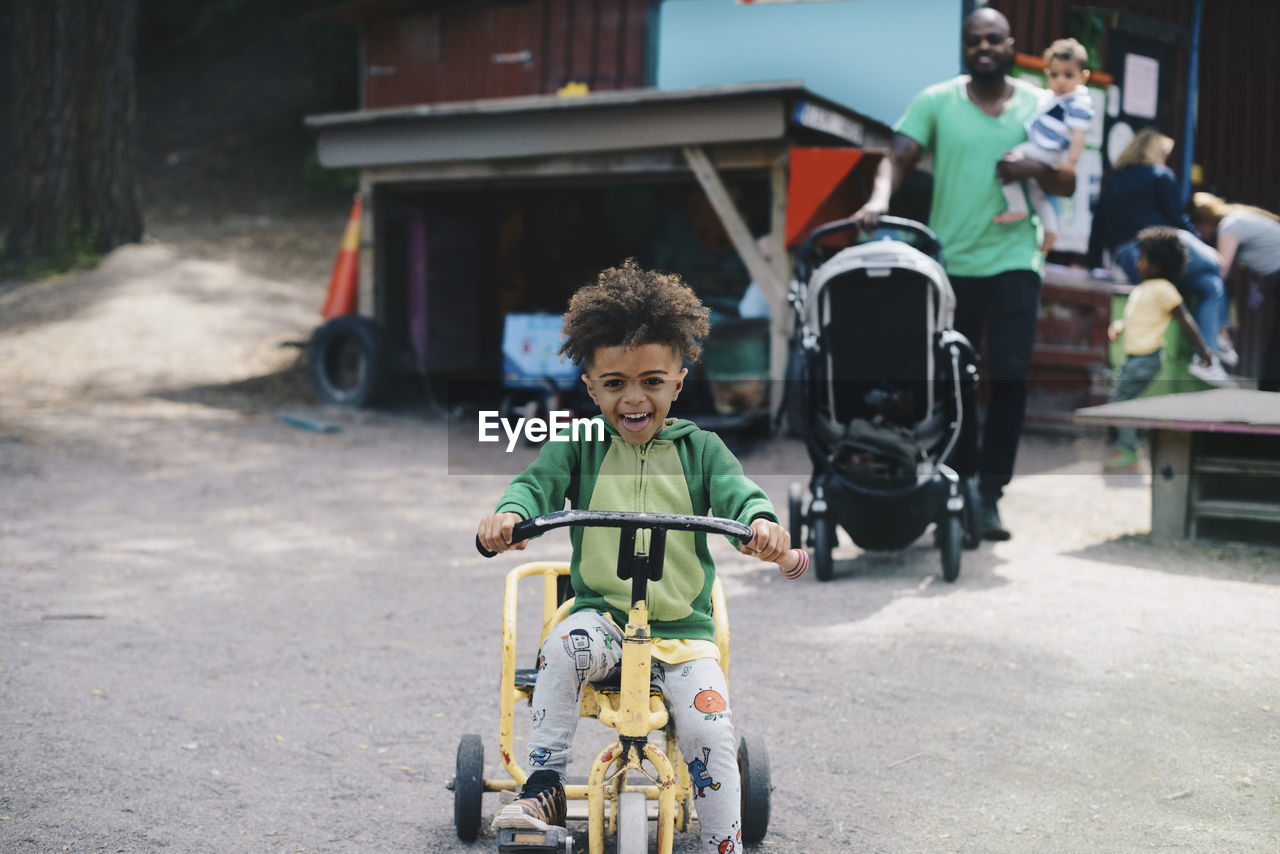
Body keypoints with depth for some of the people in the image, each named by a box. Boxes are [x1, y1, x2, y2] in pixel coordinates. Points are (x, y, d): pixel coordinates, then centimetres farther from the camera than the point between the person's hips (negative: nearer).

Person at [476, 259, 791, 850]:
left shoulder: (698, 448, 5)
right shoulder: (579, 446, 4)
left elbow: (736, 491, -10)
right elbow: (538, 484, -10)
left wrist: (760, 521, -35)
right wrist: (508, 515, -35)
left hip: (684, 629, 0)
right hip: (601, 615, 0)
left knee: (711, 735, -18)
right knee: (563, 647, -33)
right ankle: (543, 786, -19)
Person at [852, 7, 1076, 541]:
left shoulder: (1040, 106, 8)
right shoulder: (935, 102, 4)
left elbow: (1068, 185, 8)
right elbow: (898, 158, -6)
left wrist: (1036, 169, -14)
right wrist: (880, 198, -27)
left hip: (1014, 261, 0)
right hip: (949, 261, 0)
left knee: (1009, 376, -10)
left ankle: (989, 496, -3)